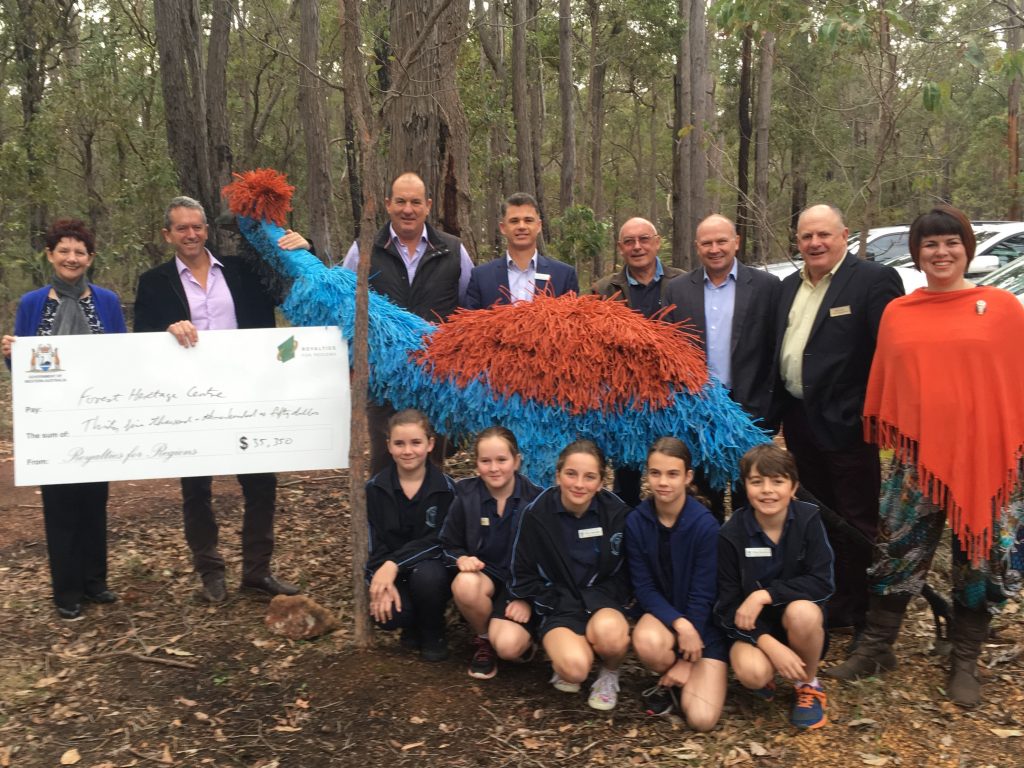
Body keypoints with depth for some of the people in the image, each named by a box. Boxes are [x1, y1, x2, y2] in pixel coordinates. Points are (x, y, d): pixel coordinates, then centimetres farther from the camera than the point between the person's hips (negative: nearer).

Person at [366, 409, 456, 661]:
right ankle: (413, 626, 10)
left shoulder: (445, 487, -8)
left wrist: (395, 564, -26)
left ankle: (433, 635, -3)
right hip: (388, 569, 1)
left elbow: (438, 540, -14)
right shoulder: (375, 488, -3)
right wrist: (385, 582, -22)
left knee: (427, 576, -36)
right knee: (387, 613, -30)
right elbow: (375, 544, -5)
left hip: (431, 565, -1)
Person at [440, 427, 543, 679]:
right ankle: (483, 639, -5)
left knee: (508, 646, -29)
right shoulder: (466, 495, -5)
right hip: (483, 574, 2)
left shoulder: (535, 499, -10)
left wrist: (528, 598, -14)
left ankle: (525, 632, 11)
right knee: (465, 584, -36)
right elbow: (449, 545, 3)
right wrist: (462, 559, -20)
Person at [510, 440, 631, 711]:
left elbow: (623, 573, 2)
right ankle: (564, 649, 7)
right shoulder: (536, 514, -11)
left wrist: (597, 606, -13)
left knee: (609, 631, -36)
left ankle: (609, 674, 0)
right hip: (559, 608, -1)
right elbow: (524, 575, -3)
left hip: (602, 603, 1)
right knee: (575, 667, -32)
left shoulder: (616, 512, -9)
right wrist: (561, 607, -11)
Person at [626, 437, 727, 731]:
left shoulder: (705, 525, -19)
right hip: (661, 612, 2)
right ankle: (669, 680, 0)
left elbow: (703, 595, -16)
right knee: (647, 642, -36)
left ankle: (675, 680, 16)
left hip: (704, 621, -2)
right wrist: (679, 624, -26)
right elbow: (644, 588, -9)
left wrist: (687, 661, -15)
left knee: (702, 719, -19)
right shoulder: (636, 522, -11)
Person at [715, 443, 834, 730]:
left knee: (802, 612, -35)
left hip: (799, 620, 1)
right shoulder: (731, 534, -15)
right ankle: (767, 675, 8)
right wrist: (769, 643, -26)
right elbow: (728, 604, -12)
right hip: (752, 624, -1)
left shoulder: (808, 519, -14)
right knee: (752, 672, -32)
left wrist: (765, 594, -27)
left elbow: (822, 581, -18)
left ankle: (809, 685, -4)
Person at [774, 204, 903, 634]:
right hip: (800, 420, 7)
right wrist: (778, 410, 10)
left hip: (845, 422, -7)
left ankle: (864, 618, 18)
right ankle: (830, 607, 33)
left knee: (856, 525, 4)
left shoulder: (875, 280, -11)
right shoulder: (790, 287, 12)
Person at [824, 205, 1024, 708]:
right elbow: (884, 386, 9)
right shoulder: (897, 314, 4)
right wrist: (886, 438, 9)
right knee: (897, 552, 6)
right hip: (917, 454, 1)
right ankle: (875, 648, 22)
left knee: (979, 558, 9)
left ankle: (964, 663, 24)